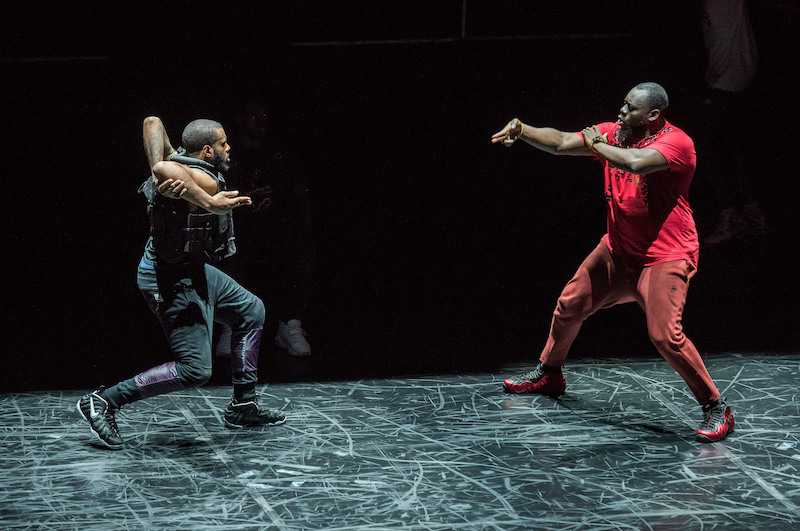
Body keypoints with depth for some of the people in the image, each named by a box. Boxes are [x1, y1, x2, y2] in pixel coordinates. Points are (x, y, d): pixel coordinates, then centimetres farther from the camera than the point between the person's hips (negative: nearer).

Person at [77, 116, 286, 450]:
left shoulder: (180, 162, 3)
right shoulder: (204, 181, -26)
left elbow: (152, 122, 6)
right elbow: (164, 170, -46)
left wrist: (160, 175, -9)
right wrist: (211, 204, -43)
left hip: (192, 270, 11)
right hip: (173, 281, -11)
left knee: (251, 311, 22)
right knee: (194, 370, -8)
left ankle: (243, 406, 27)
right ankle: (103, 402, -3)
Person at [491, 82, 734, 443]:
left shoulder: (677, 143, -20)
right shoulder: (613, 133, 2)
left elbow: (636, 162, -37)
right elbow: (561, 143, 3)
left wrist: (596, 144, -20)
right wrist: (521, 130, -12)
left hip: (665, 257, -8)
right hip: (618, 250, 8)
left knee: (665, 335, -20)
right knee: (570, 305, 17)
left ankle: (716, 409, -6)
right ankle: (549, 375, 42)